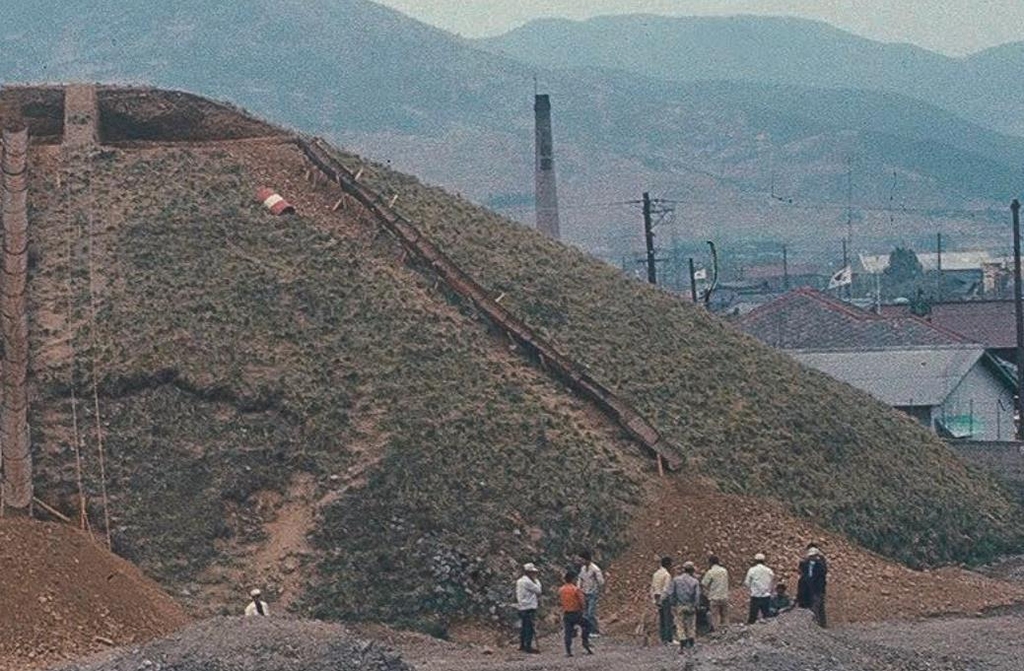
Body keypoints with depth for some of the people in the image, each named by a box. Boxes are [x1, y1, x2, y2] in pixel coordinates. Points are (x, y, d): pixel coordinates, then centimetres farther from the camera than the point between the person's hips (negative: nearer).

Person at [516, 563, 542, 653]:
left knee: (523, 626, 15)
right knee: (530, 628, -6)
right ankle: (528, 646, -6)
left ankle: (522, 645, 21)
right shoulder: (527, 581, -16)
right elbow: (538, 590, -11)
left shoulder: (519, 581, 14)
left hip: (521, 607, 10)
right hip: (529, 607, -10)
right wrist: (536, 580, 3)